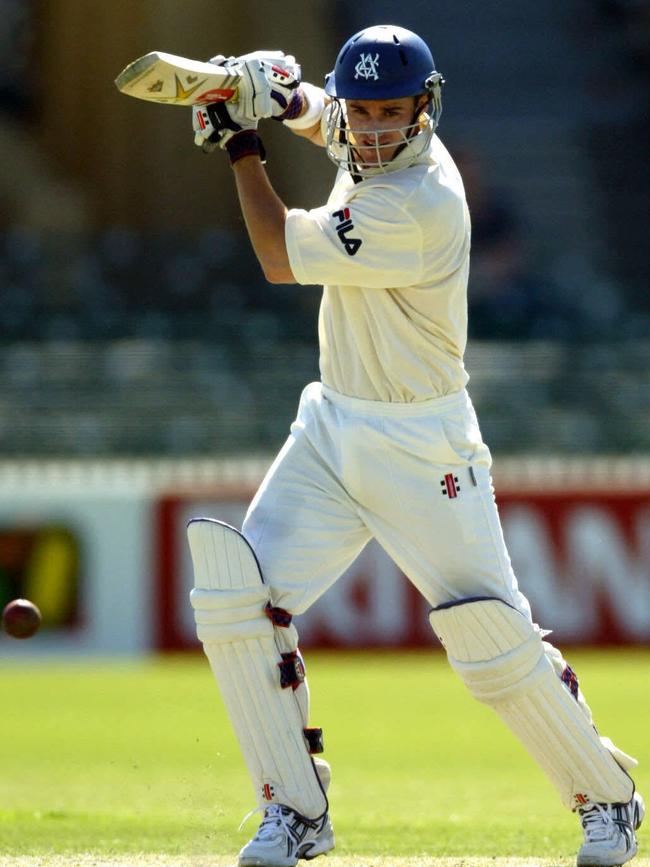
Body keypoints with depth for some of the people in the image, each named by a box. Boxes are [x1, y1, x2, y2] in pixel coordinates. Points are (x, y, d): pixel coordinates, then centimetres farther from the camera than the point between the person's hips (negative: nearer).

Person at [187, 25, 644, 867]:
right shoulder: (369, 144, 0)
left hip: (420, 448, -8)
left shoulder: (417, 204, -26)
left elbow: (281, 261, -20)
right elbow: (313, 111, 23)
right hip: (332, 428, 8)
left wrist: (243, 147, -12)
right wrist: (276, 93, -1)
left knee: (493, 641, -6)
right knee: (235, 599, -5)